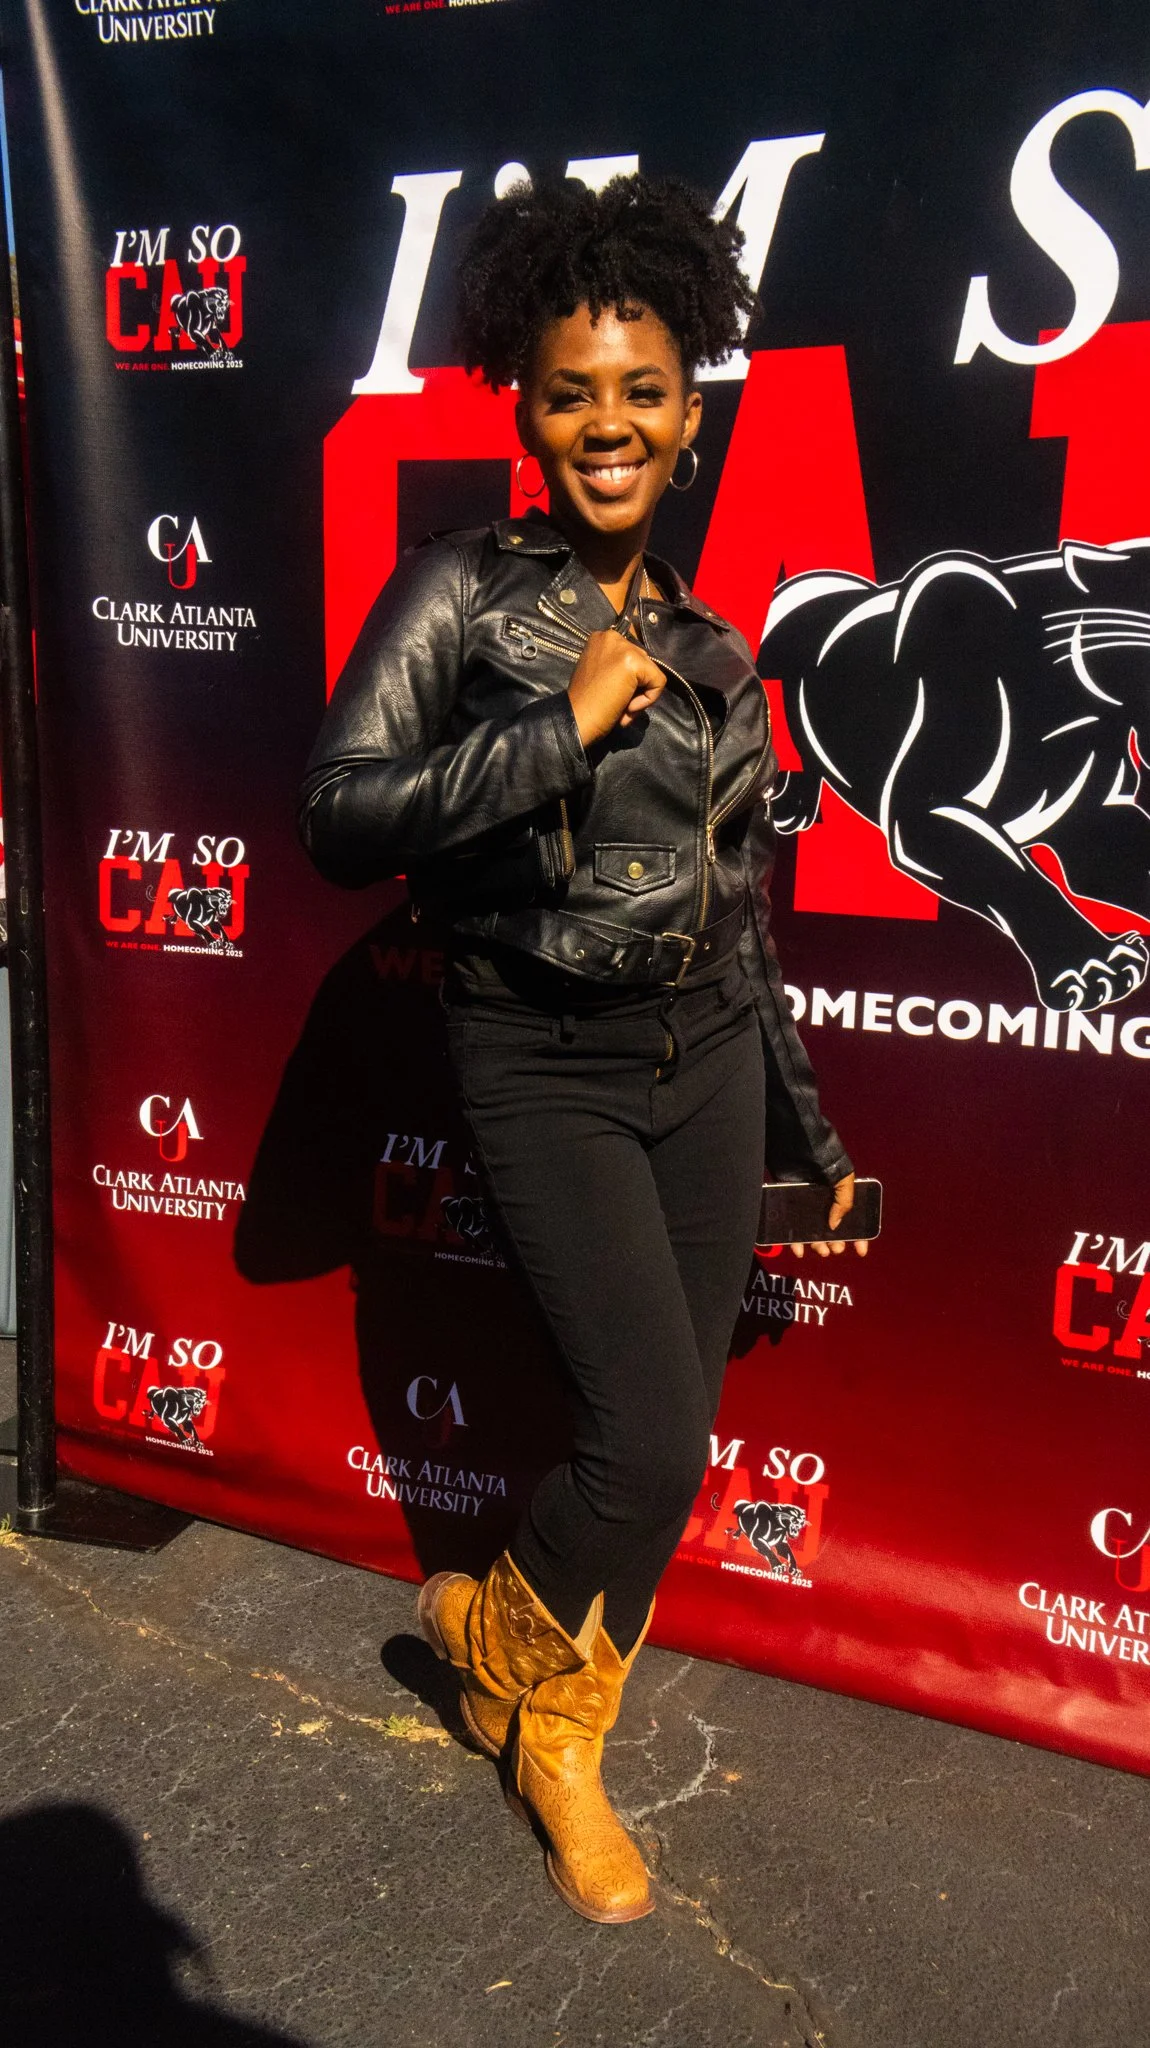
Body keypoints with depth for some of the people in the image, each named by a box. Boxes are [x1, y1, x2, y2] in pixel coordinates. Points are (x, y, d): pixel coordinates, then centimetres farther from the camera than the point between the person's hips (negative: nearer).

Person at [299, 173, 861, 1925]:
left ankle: (559, 1732, 33)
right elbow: (341, 819, -19)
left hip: (706, 1056, 5)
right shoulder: (458, 597, -6)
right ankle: (493, 1626, 24)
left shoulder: (711, 653, 9)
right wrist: (565, 728, -21)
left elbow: (742, 907, 14)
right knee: (654, 1437, -10)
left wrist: (805, 1124, 17)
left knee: (674, 1434, 8)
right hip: (547, 1069, -5)